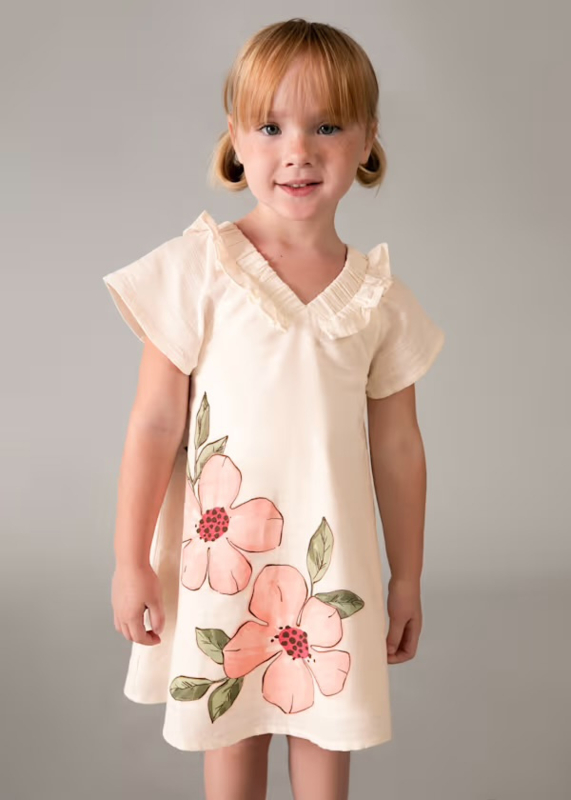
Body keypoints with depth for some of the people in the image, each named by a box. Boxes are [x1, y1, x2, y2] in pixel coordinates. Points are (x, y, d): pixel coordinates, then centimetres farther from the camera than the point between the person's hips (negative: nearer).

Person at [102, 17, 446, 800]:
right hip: (220, 551, -1)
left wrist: (407, 579, 10)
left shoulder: (380, 296, -1)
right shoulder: (199, 267, -9)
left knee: (324, 735, 15)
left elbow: (397, 447, 4)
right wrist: (131, 560, -4)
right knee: (229, 734, 15)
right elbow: (155, 422, -7)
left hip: (331, 556, 2)